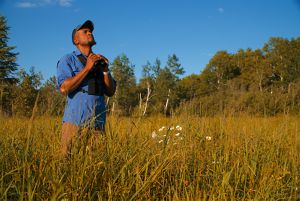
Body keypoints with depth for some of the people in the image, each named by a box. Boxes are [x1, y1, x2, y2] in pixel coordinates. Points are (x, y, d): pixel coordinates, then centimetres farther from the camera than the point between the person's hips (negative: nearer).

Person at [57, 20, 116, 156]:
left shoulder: (100, 61, 18)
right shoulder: (68, 60, 4)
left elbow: (111, 92, 12)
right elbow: (64, 88, -12)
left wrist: (105, 70, -3)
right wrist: (87, 68, -12)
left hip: (98, 123, 4)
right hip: (75, 121, -4)